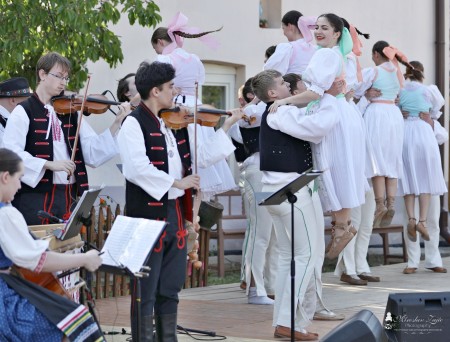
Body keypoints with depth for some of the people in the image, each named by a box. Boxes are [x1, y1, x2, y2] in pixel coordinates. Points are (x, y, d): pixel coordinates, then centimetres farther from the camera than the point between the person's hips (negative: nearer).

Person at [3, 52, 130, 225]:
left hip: (70, 197, 5)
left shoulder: (71, 113, 13)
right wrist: (49, 164, -24)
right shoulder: (24, 112, -2)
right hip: (36, 197, -5)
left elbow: (93, 154, 5)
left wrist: (117, 123, -6)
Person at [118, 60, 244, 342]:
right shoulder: (134, 123, -12)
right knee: (146, 290, -1)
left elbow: (198, 157, 20)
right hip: (148, 214, -8)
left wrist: (226, 128, 18)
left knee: (171, 288, 13)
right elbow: (137, 169, -25)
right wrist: (175, 182, -21)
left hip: (176, 213, 8)